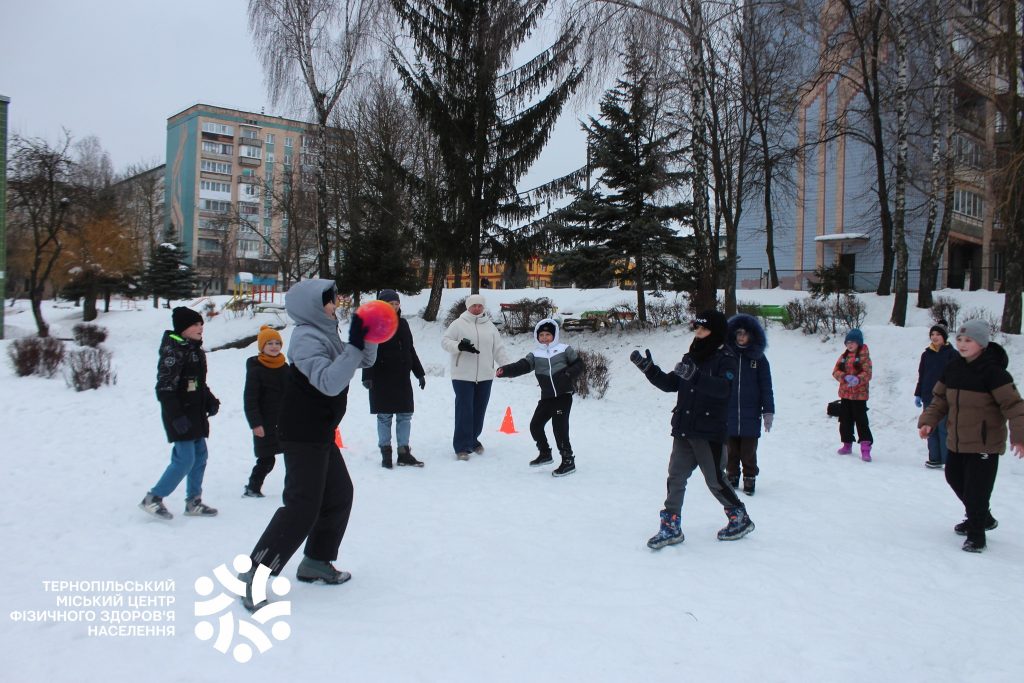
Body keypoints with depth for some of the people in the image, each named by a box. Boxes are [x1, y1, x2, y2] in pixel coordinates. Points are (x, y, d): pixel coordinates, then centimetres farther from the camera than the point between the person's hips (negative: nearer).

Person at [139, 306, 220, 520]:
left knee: (200, 456, 12)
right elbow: (165, 386, -21)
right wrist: (176, 416, -25)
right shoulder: (173, 349, -16)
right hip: (180, 415, -10)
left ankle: (194, 501, 22)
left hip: (196, 413, 10)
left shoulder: (195, 349, 13)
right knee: (185, 459, -10)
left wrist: (211, 401, 8)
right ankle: (153, 498, 3)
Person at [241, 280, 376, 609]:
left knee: (339, 495, 18)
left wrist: (369, 339, 1)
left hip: (320, 434, 10)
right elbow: (329, 382, -30)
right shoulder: (307, 338, -17)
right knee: (302, 506, -13)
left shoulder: (326, 334, 12)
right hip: (302, 436, -10)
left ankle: (316, 561, 29)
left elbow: (364, 361, 19)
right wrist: (354, 346, -32)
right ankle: (255, 574, -9)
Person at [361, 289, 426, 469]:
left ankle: (404, 453, 13)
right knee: (385, 416, 2)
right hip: (382, 378, -5)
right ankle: (385, 453, 12)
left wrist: (419, 373, 20)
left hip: (402, 378, 6)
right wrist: (367, 376, -21)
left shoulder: (403, 324, 11)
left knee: (405, 415, 6)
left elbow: (410, 350, 18)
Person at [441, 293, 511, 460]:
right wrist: (459, 346, -21)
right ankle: (461, 446, 0)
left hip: (484, 377, 4)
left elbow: (499, 349, 11)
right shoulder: (458, 324, 0)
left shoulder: (490, 326, 11)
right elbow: (445, 341, -1)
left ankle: (472, 440, 28)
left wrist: (509, 366, -1)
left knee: (478, 411, 10)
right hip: (463, 376, -4)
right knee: (464, 411, -6)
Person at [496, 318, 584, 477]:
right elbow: (521, 366, -7)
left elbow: (578, 364, 3)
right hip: (547, 397, 5)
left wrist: (568, 374, -16)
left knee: (559, 427, -14)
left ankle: (568, 461, -4)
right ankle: (545, 453, 29)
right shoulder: (535, 355, 6)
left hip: (564, 395, -5)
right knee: (535, 425, 7)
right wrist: (505, 370, -24)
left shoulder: (565, 349, -1)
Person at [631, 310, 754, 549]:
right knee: (675, 476, 3)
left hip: (709, 432, -6)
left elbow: (723, 388, -27)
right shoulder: (691, 357, 11)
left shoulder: (726, 359, -9)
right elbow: (671, 384, 12)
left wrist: (695, 376, -41)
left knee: (715, 480, 4)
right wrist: (649, 369, -2)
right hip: (684, 430, 6)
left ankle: (740, 519, 24)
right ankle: (671, 527, 9)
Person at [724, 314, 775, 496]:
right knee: (731, 450, 8)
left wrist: (768, 412, -1)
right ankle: (732, 476, 22)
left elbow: (766, 387, 4)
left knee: (749, 451, 2)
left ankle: (749, 478, 16)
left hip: (751, 414, -1)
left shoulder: (758, 358, 3)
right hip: (728, 413, 1)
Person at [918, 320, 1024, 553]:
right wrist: (928, 421, -2)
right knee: (955, 479, 21)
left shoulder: (992, 372, -18)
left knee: (976, 490, -6)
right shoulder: (952, 368, 2)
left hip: (985, 444, -8)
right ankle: (982, 518, 44)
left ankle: (976, 536, 12)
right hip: (957, 441, 8)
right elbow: (939, 399, 11)